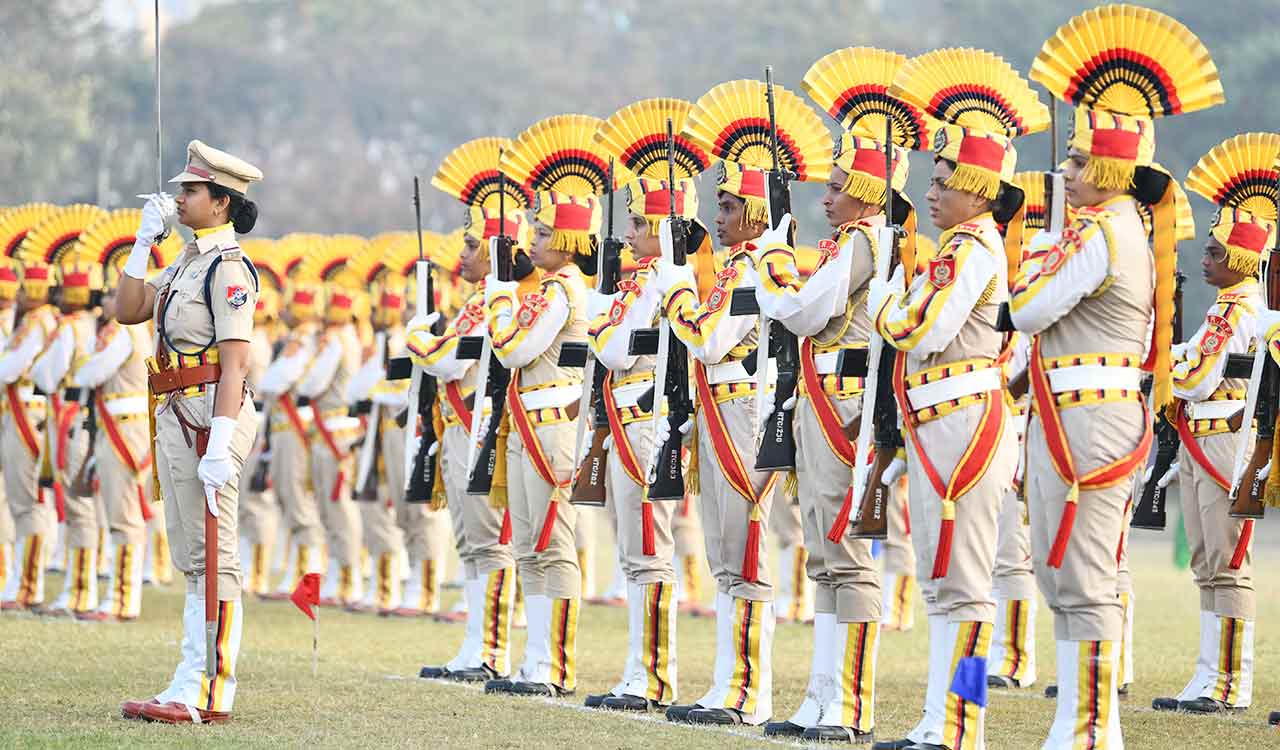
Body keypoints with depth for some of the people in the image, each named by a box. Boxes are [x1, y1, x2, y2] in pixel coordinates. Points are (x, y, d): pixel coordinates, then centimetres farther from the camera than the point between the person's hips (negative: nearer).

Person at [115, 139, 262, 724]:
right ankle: (190, 686, 13)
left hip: (212, 416, -10)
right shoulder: (186, 263, 17)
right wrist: (144, 240, 11)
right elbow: (128, 310, 17)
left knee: (214, 558, -8)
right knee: (192, 559, 10)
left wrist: (219, 444, -25)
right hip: (176, 416, 10)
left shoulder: (229, 269, -12)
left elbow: (234, 364, -18)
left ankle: (212, 692, -8)